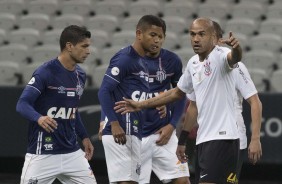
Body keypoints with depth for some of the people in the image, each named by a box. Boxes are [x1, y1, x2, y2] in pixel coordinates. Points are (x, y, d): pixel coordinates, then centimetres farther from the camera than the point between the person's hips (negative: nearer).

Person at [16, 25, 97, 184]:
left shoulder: (80, 75, 9)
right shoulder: (45, 72, -13)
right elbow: (22, 104, -19)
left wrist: (84, 137, 21)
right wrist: (39, 118, -38)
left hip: (72, 152, 7)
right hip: (42, 154, -7)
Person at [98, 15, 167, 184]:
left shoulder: (143, 63, 20)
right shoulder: (124, 58, -8)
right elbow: (104, 92, -14)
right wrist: (114, 124, -23)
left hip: (134, 135, 9)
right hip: (120, 133, -9)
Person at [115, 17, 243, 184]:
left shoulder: (220, 56, -10)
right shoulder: (193, 64, 15)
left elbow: (234, 57, -34)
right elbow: (178, 93, 30)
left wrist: (236, 48, -58)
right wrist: (140, 105, 33)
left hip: (221, 137, -9)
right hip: (203, 139, 9)